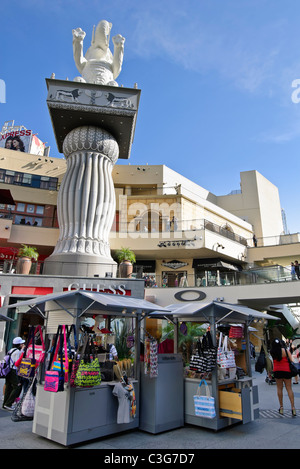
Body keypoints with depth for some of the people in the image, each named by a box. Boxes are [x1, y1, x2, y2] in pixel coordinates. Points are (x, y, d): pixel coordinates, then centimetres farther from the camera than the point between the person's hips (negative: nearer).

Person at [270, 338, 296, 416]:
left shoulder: (272, 352, -3)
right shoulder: (285, 350, -8)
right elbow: (291, 360, -8)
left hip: (277, 371, 1)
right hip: (286, 370, -1)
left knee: (279, 388, 11)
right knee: (289, 389, 6)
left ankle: (281, 407, 16)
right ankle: (293, 407, 2)